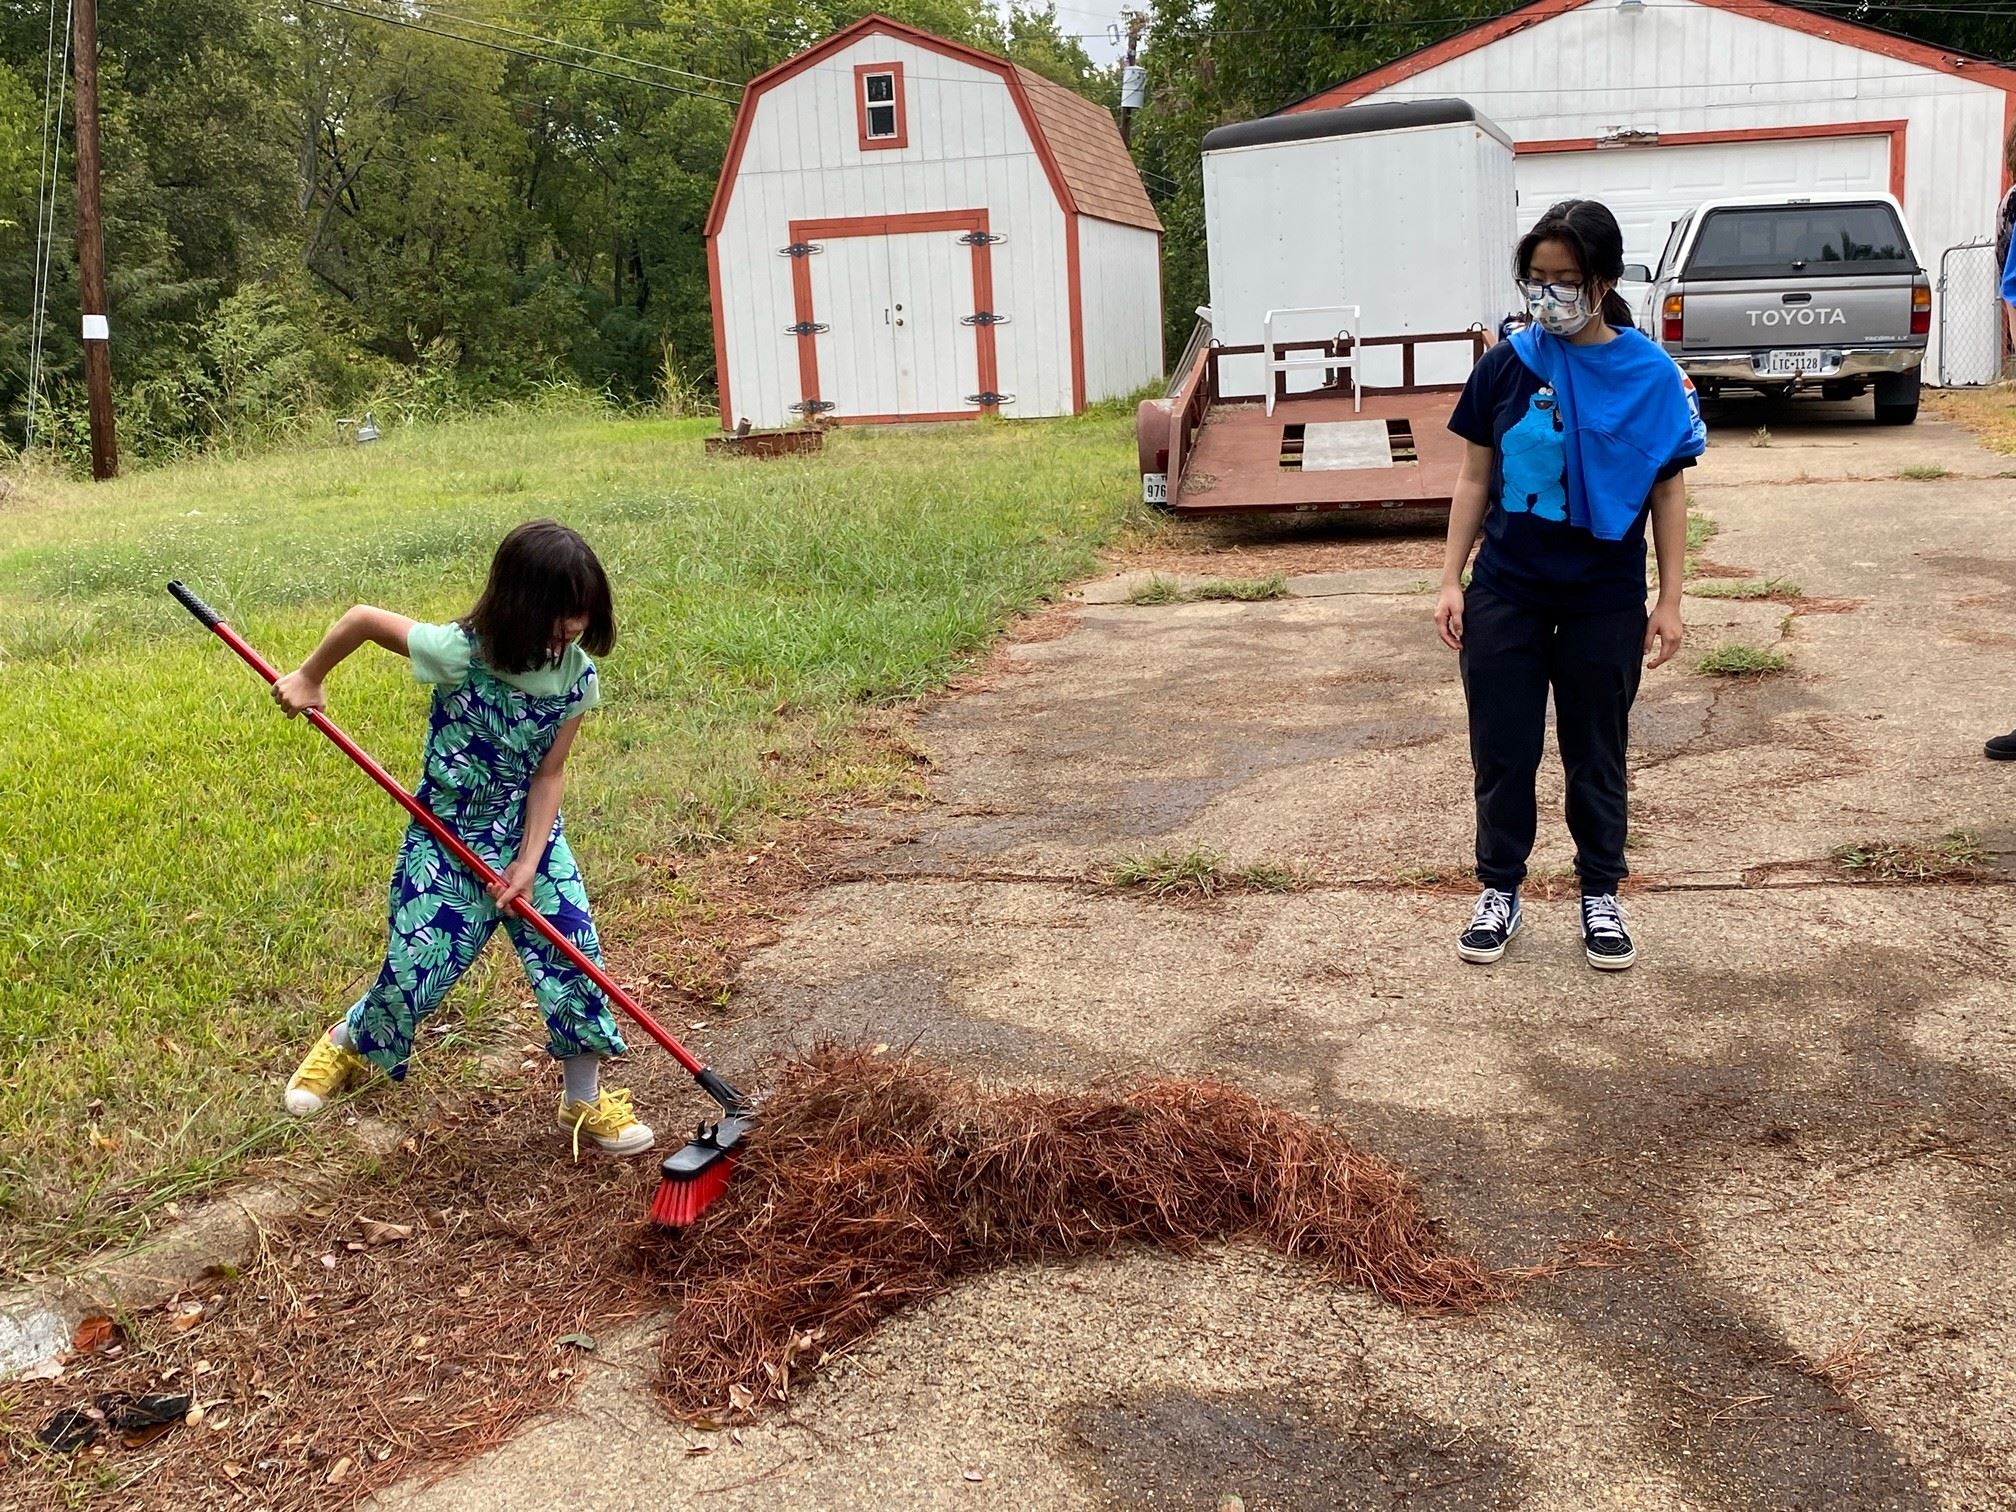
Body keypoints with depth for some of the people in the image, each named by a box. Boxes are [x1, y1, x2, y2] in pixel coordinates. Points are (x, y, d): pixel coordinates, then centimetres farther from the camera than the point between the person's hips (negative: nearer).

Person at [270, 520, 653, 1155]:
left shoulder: (577, 678, -12)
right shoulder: (460, 652, -25)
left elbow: (549, 773, -8)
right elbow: (362, 618, -13)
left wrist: (529, 862, -16)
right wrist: (309, 678, 1)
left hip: (531, 835, 3)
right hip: (446, 841, -3)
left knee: (573, 955, -5)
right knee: (415, 969, 2)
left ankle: (584, 1100, 12)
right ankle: (346, 1044, 36)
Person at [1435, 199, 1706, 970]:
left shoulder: (1650, 374, -6)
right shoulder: (1507, 364, -3)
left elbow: (1668, 489, -1)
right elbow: (1475, 477, 3)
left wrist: (1669, 599, -3)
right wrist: (1451, 580, -1)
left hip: (1604, 601, -1)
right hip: (1506, 593, 1)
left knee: (1595, 753, 11)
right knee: (1502, 749, 8)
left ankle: (1602, 896, 27)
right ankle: (1499, 891, 24)